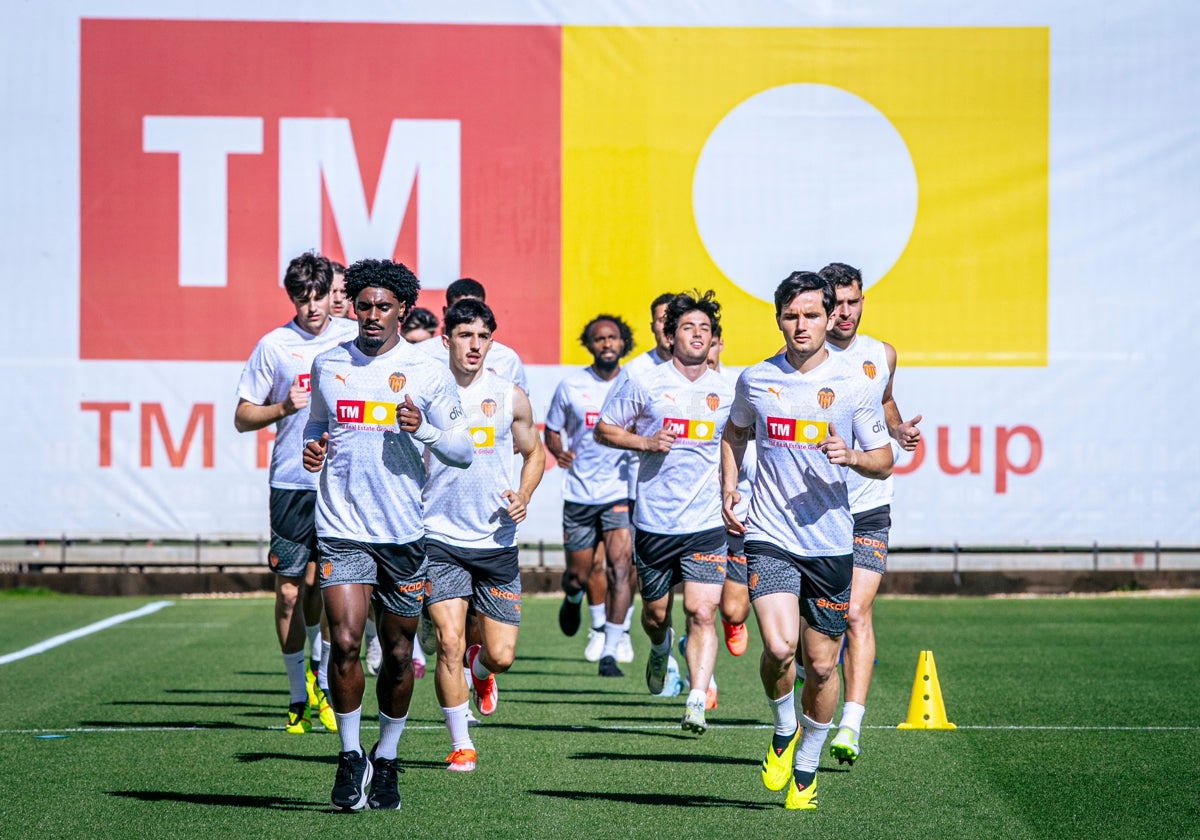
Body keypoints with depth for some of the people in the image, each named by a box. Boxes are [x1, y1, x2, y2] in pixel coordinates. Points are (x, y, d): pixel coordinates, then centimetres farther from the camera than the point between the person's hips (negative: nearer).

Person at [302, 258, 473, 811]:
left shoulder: (427, 374, 1)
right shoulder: (328, 365, 8)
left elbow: (463, 452, 4)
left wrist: (424, 428, -15)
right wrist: (312, 447, 3)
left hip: (403, 533, 0)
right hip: (341, 529, 0)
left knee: (398, 653, 6)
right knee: (345, 641, -13)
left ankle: (385, 760, 25)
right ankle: (349, 757, 3)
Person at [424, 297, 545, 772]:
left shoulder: (510, 397, 3)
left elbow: (534, 452, 17)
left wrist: (523, 495, 0)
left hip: (497, 542, 2)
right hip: (440, 539, -2)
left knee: (501, 656, 2)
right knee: (449, 644, -12)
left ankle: (480, 668, 40)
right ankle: (461, 745, 3)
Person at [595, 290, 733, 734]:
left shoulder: (725, 391, 5)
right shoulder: (643, 384, -1)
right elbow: (603, 429, 6)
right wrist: (644, 441, -11)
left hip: (707, 523, 0)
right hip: (654, 522, 0)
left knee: (702, 613, -13)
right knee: (655, 614, 14)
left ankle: (697, 702, -15)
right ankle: (661, 649, 48)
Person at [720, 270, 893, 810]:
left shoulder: (853, 385, -2)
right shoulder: (755, 380, 3)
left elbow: (883, 461, 4)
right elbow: (735, 431, 24)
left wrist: (852, 455, -17)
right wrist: (728, 487, 10)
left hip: (830, 542, 0)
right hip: (769, 537, 0)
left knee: (821, 664, 6)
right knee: (779, 647, -20)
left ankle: (807, 766, 27)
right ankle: (784, 730, 9)